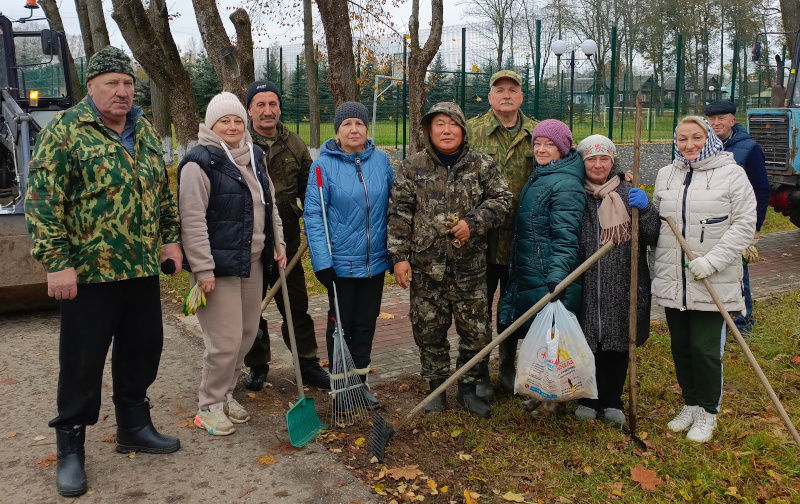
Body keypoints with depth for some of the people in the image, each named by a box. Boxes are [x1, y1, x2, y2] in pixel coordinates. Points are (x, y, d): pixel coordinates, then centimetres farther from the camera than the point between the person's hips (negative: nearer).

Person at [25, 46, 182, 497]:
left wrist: (170, 238, 13)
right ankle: (70, 447, 19)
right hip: (90, 272, -6)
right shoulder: (65, 130, -8)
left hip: (143, 269, 6)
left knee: (143, 350, 15)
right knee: (83, 361, 3)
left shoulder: (145, 131, 11)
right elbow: (43, 201, -12)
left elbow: (163, 190, 19)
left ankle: (134, 425, 34)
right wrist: (56, 262, -16)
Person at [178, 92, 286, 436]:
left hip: (252, 263, 8)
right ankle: (209, 406, 15)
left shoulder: (254, 157, 13)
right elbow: (192, 220, -17)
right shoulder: (200, 163, -12)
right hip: (219, 265, -8)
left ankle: (225, 393, 32)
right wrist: (203, 270, -20)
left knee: (247, 333, 14)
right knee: (225, 341, -5)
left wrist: (278, 244, 14)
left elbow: (269, 204, 22)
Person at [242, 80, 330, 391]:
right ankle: (257, 366, 28)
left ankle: (308, 365, 22)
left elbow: (308, 189, 14)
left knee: (296, 305, 10)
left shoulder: (294, 145, 6)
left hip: (286, 240, 2)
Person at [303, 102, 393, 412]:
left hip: (375, 260, 3)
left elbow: (392, 206, 8)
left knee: (366, 323, 14)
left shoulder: (381, 160, 1)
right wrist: (322, 262, -16)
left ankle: (360, 380, 31)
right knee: (341, 324, 10)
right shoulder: (324, 165, -9)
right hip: (341, 262, -3)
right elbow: (313, 215, -10)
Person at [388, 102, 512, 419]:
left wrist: (473, 223, -13)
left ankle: (468, 389, 25)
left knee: (476, 332, 6)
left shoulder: (483, 165, 3)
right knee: (429, 330, 10)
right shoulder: (413, 167, 3)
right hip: (426, 266, 0)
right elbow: (400, 213, 2)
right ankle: (437, 387, 28)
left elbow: (501, 200, 3)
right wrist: (399, 256, -4)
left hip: (470, 267, 0)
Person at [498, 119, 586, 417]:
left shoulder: (565, 185, -14)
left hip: (548, 278, -9)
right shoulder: (538, 177, 15)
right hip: (528, 275, 9)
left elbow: (566, 238, -20)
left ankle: (555, 400, 15)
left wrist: (556, 279, -28)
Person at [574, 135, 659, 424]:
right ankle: (588, 399, 25)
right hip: (586, 286, -1)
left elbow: (653, 238, 0)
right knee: (588, 342, 5)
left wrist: (645, 209, -17)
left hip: (623, 286, 1)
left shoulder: (629, 194, 5)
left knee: (618, 345, 10)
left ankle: (612, 400, 28)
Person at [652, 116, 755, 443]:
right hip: (672, 279, 5)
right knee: (680, 346, 12)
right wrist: (656, 270, 9)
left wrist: (711, 261, -17)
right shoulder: (665, 175, 11)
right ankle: (691, 404, 31)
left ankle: (708, 412, 18)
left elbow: (744, 225, -8)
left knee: (705, 348, -3)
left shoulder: (731, 174, -4)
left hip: (713, 282, -4)